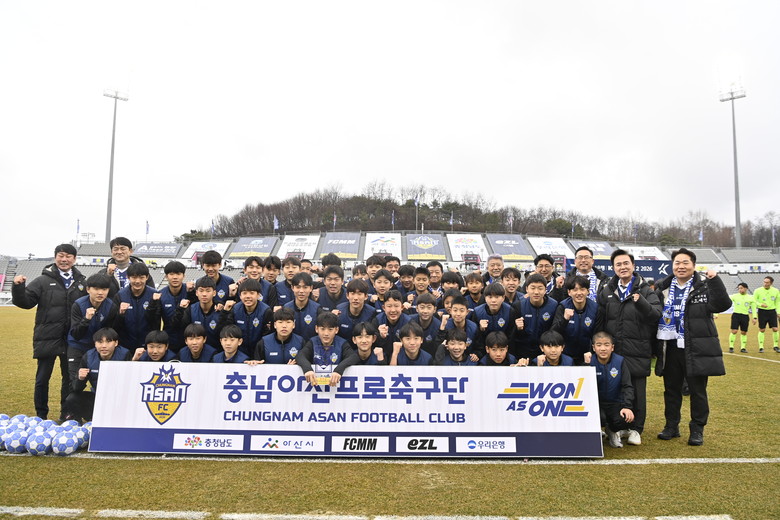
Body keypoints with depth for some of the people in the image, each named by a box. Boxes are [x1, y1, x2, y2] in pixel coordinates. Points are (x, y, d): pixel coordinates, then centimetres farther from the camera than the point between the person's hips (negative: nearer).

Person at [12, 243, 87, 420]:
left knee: (70, 378, 11)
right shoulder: (43, 281, -1)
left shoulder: (82, 282, 6)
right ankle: (41, 416, 24)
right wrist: (18, 287, -20)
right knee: (42, 379, 8)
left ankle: (66, 415, 25)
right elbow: (25, 302, -2)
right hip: (47, 338, -2)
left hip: (72, 340, 2)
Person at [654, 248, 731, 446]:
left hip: (697, 350, -3)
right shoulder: (663, 288, 6)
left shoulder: (704, 286, -4)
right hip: (671, 349, 3)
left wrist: (714, 280, -26)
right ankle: (671, 426, 27)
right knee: (671, 390, 13)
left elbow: (722, 305, -19)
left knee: (697, 391, 7)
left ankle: (697, 430, 21)